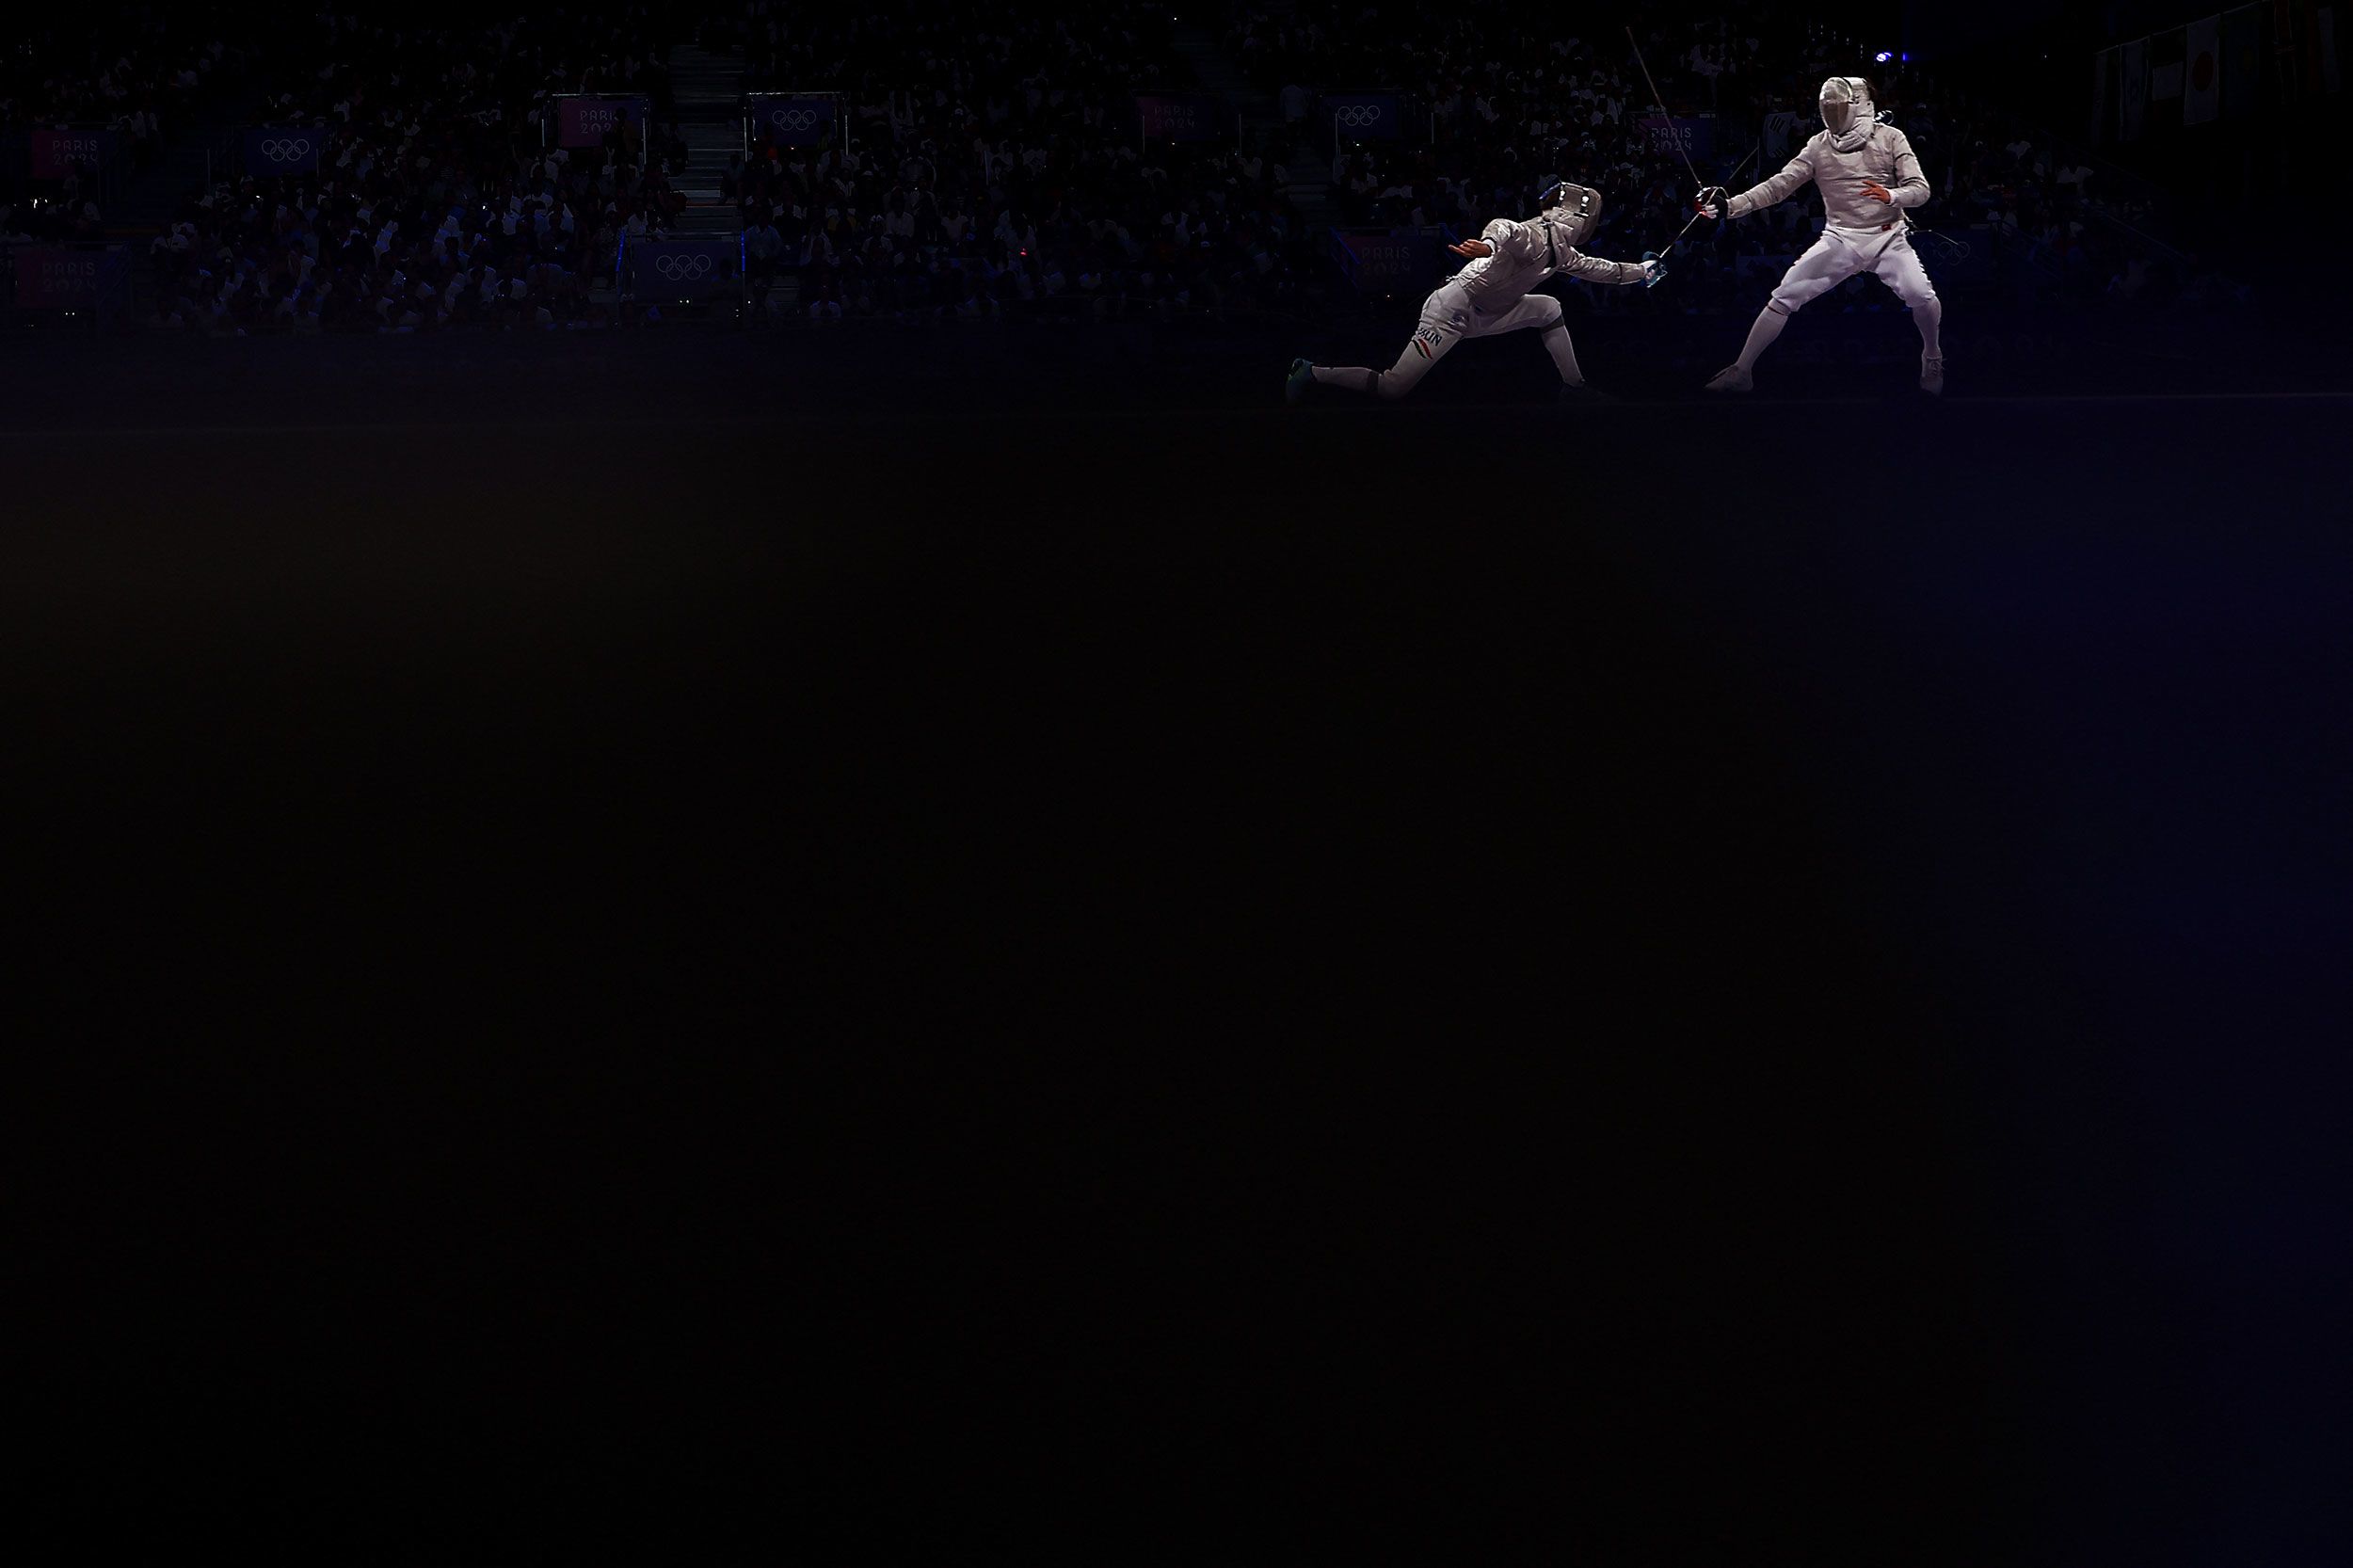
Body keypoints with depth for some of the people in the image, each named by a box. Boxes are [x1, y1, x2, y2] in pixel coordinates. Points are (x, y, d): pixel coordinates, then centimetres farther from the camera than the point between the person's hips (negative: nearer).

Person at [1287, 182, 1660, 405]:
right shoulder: (1535, 237, -18)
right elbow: (1504, 227, -40)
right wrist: (1490, 244, -61)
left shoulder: (1561, 251, 11)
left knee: (1549, 310, 15)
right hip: (1452, 309, -10)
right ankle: (1312, 373, -4)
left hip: (1481, 314, 10)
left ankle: (1575, 390, 22)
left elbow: (1597, 269, 29)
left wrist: (1639, 271, 34)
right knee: (1392, 388, -15)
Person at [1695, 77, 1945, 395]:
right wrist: (1732, 205, -21)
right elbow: (1779, 186, -7)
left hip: (1887, 238, -2)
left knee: (1922, 298, -22)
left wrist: (1892, 196, -34)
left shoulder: (1890, 138, -8)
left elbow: (1920, 189, -10)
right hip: (1840, 241, 2)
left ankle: (1932, 358, 9)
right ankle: (1741, 371, 5)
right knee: (1783, 299, -7)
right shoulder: (1818, 146, -3)